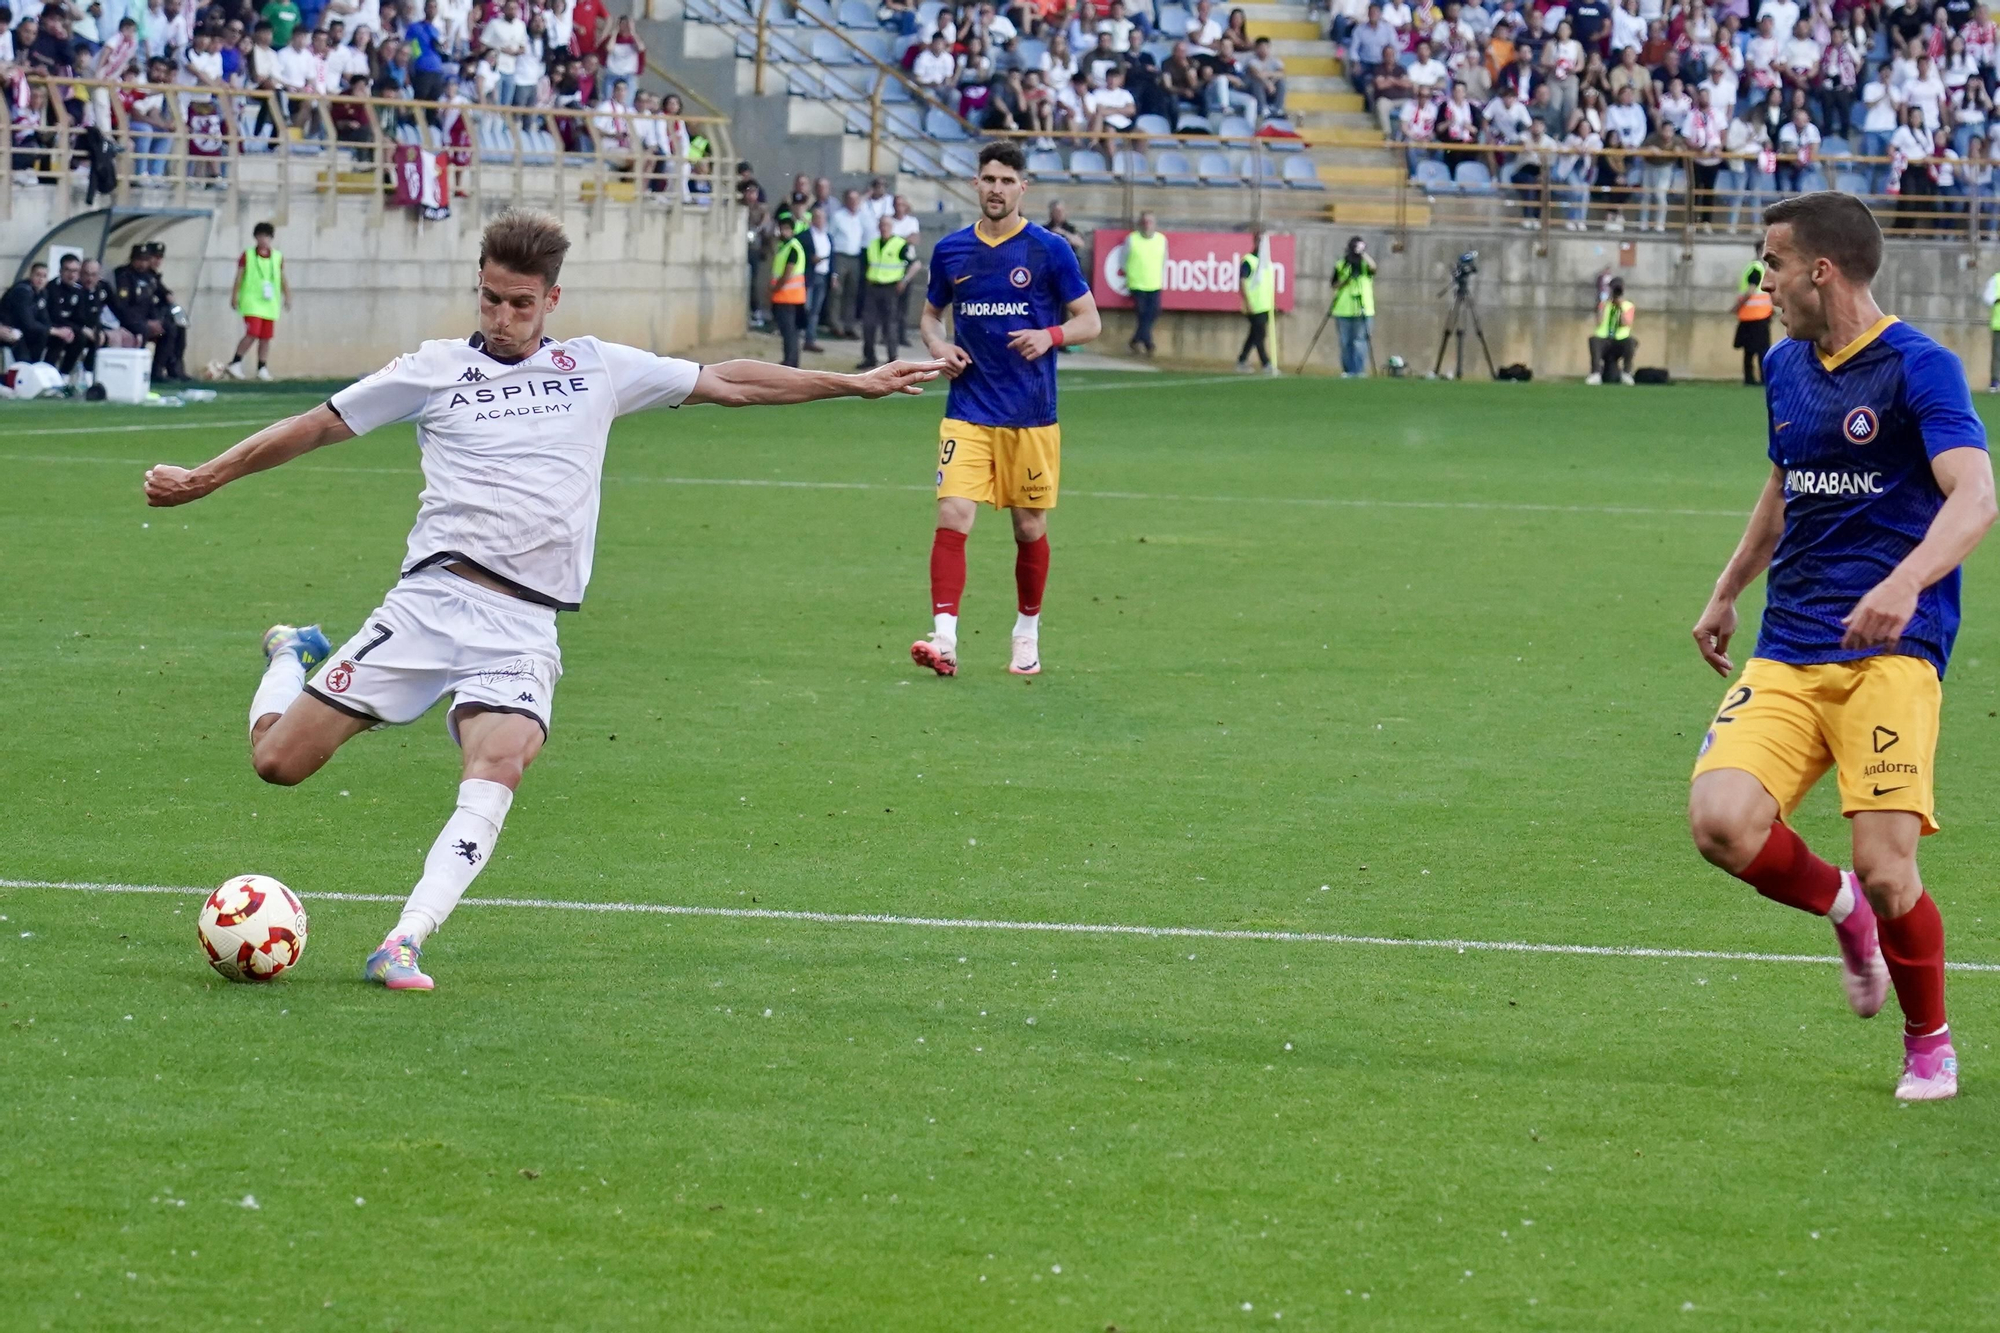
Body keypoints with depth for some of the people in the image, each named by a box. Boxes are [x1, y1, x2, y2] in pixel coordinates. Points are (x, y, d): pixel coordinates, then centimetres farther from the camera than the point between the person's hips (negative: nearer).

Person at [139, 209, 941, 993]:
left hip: (523, 629, 1)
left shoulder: (598, 369, 15)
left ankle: (404, 943, -33)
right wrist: (201, 479, 17)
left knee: (499, 765, -30)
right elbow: (318, 427, 16)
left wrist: (855, 384, 23)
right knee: (279, 760, -5)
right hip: (432, 600, -1)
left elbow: (725, 382, 23)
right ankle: (293, 656, 31)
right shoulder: (437, 369, 10)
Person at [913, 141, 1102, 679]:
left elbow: (1090, 321, 1)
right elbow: (930, 313, 20)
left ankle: (1027, 636, 26)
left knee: (1030, 527, 8)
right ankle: (944, 640, -19)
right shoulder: (950, 251, 6)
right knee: (952, 515, -14)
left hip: (1031, 414, -1)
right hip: (968, 413, 1)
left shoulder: (1050, 250, -3)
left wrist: (1050, 336, -19)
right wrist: (938, 344, -3)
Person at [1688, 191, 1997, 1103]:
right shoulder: (1786, 368, 14)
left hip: (1889, 656, -6)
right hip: (1786, 657, 6)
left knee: (1885, 869, -15)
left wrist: (1906, 582, -38)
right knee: (1720, 820, -18)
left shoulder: (1919, 368, -8)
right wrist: (1727, 591, 36)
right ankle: (1839, 906, 14)